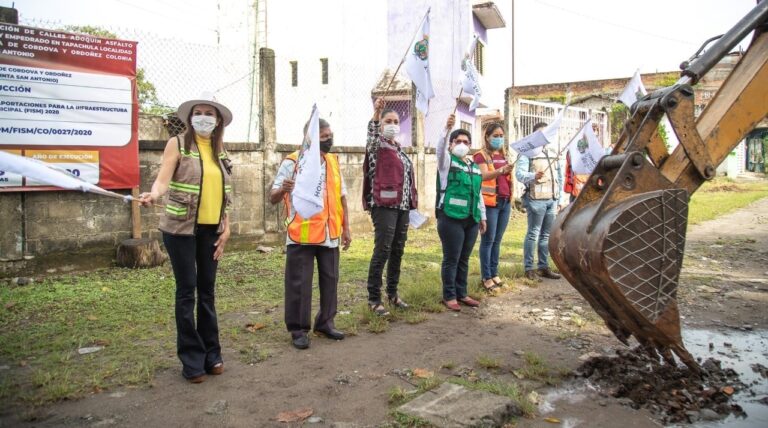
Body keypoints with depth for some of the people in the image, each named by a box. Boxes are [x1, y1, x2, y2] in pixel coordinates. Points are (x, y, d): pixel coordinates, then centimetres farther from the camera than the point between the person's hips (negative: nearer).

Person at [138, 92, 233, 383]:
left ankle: (211, 354, 21)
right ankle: (192, 359, 10)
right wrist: (154, 195, -36)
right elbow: (163, 179, -14)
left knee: (207, 291, 10)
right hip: (181, 228, -4)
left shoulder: (219, 151, 11)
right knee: (186, 292, -1)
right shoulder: (177, 144, -3)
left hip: (210, 230, 5)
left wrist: (226, 228, 7)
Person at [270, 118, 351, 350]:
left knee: (330, 279, 11)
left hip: (330, 235, 6)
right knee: (299, 283, 0)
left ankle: (325, 323, 25)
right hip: (302, 235, -5)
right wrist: (282, 190, -31)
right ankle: (298, 329, 12)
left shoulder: (333, 161, 11)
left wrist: (346, 228, 12)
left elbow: (342, 197, 17)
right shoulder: (292, 162, -7)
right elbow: (273, 198, -8)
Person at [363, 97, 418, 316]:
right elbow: (371, 134, -27)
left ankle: (392, 293, 23)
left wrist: (411, 201, 18)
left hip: (402, 205, 8)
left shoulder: (398, 148, 19)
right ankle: (373, 299, -3)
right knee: (382, 251, -9)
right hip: (384, 205, -8)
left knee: (398, 251, 11)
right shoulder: (377, 146, -3)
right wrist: (376, 113, -45)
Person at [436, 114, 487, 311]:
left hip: (471, 219, 6)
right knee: (451, 259, -2)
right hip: (451, 218, -6)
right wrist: (447, 129, -38)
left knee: (464, 259, 12)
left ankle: (462, 294, 22)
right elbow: (440, 148, -22)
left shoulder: (474, 167, 18)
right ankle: (449, 296, 8)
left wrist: (482, 216, 20)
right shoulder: (447, 161, 1)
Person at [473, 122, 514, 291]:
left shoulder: (503, 154, 16)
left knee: (497, 240, 11)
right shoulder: (481, 155, -6)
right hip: (490, 202, -7)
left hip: (505, 201, 7)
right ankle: (486, 277, 2)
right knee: (488, 240, -3)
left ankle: (494, 274, 18)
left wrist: (510, 198, 22)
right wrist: (501, 170, -39)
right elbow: (484, 175, -22)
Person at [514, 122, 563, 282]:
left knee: (546, 235, 11)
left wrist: (559, 197, 17)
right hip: (536, 200, -7)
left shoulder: (553, 152, 18)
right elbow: (519, 173, -15)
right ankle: (529, 268, 4)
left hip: (552, 199, 7)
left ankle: (544, 266, 18)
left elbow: (559, 176, 22)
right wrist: (534, 176, -34)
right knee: (533, 234, -3)